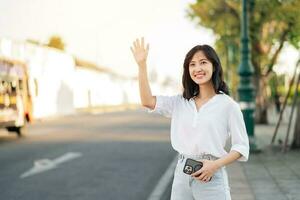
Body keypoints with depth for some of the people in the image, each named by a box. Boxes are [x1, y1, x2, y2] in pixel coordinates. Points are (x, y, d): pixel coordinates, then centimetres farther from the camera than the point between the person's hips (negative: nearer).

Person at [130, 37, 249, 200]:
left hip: (211, 177, -4)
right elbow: (148, 102, -3)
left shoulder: (228, 105, -3)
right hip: (181, 174, 4)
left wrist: (216, 165, -16)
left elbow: (241, 147, -2)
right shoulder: (180, 102, 9)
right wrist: (142, 65, -9)